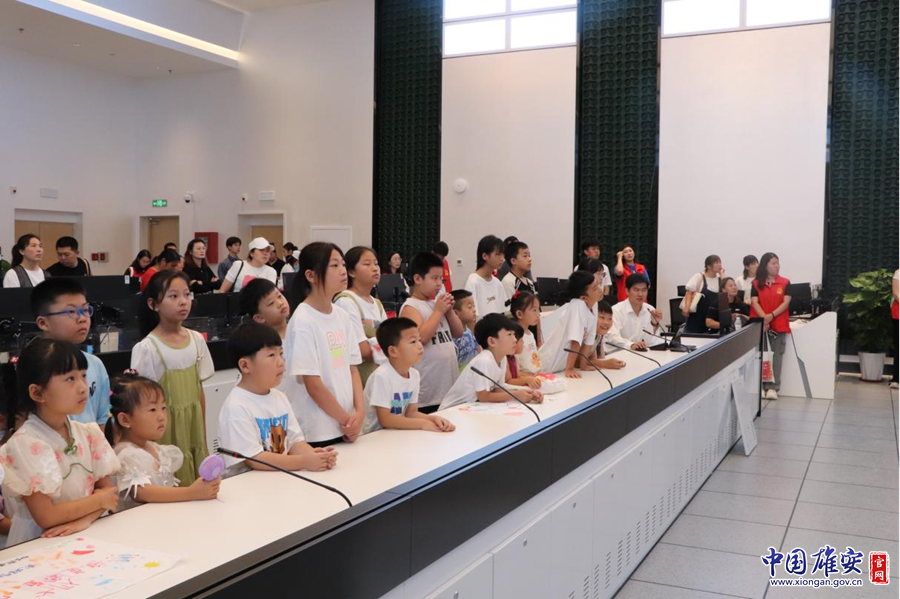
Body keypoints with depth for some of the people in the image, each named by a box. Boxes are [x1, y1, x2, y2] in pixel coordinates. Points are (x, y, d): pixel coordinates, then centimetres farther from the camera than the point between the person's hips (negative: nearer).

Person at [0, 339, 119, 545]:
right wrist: (100, 500, -7)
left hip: (85, 537, 5)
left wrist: (84, 519, -14)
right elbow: (46, 517, -16)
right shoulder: (26, 443, -13)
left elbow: (108, 489, 3)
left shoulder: (89, 434, 3)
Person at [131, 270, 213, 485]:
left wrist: (203, 434, 11)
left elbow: (199, 390, 9)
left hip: (194, 424, 5)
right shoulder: (147, 348, -12)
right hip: (167, 428, -4)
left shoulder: (196, 340, 3)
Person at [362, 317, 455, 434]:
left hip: (398, 433, 6)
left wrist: (433, 418, -13)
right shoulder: (382, 376, -19)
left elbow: (411, 412, 5)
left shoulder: (414, 374, 1)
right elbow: (384, 419, -20)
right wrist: (423, 424, -21)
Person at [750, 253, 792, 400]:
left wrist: (772, 315, -16)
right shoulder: (756, 283, 6)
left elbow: (786, 302, -3)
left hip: (779, 324, 0)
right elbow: (754, 302, -2)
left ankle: (773, 387, -4)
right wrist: (764, 318, -17)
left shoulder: (785, 283, 5)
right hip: (760, 324, 0)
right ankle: (760, 387, 2)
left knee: (776, 355, -4)